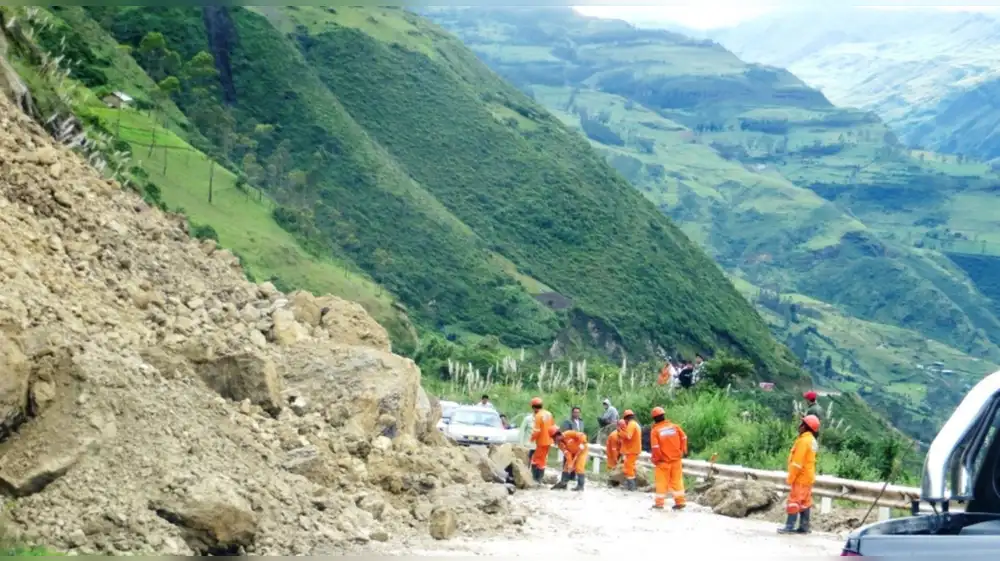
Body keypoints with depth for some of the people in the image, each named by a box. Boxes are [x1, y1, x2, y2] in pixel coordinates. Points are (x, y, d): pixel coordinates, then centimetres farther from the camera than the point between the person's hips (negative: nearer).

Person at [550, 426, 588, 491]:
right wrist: (570, 463, -28)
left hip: (581, 450, -7)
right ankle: (563, 483, 16)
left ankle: (580, 486, -12)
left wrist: (582, 444, -33)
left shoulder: (568, 434, -30)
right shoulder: (560, 443, -12)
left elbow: (582, 435, -30)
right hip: (572, 452, 7)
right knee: (566, 466, 6)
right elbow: (567, 453, -19)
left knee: (579, 467, -15)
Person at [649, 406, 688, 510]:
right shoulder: (674, 426, -1)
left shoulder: (655, 430, -12)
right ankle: (680, 501, 9)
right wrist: (683, 451, 14)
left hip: (663, 460, -3)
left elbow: (655, 447, -17)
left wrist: (655, 459, -3)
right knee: (677, 480, 10)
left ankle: (659, 502, 8)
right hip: (676, 459, 3)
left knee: (662, 481, 5)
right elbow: (683, 438, 2)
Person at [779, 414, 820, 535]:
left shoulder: (804, 440, -18)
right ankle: (804, 527, 12)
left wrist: (790, 478, -16)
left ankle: (789, 526, -7)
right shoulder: (812, 440, 12)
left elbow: (797, 462, -21)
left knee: (794, 501, -7)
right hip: (808, 476, 9)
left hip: (801, 477, -9)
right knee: (805, 502, 10)